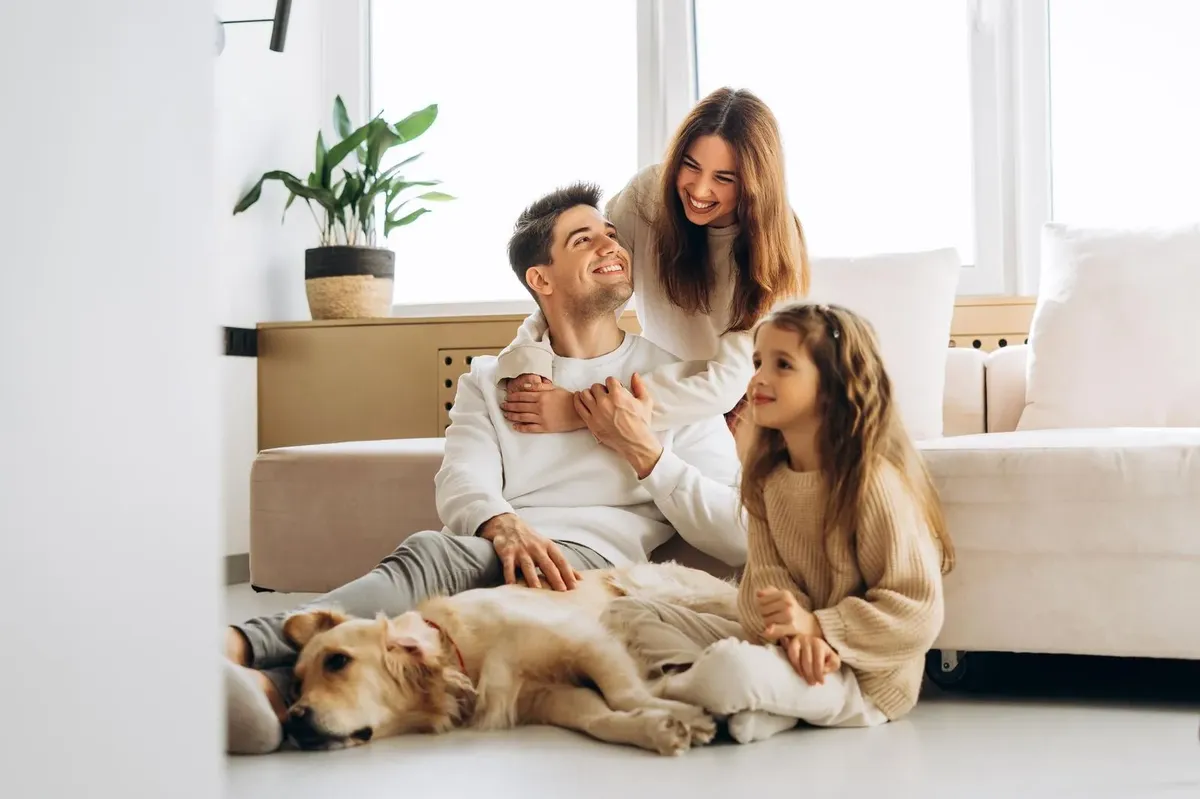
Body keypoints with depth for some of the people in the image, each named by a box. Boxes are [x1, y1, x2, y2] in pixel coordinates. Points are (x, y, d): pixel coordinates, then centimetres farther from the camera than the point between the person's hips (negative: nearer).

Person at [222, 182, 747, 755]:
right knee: (435, 555, -35)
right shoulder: (488, 381, 26)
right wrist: (505, 528, -21)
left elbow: (737, 539, 12)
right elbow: (462, 483, 3)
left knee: (435, 556, -34)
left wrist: (642, 450, 4)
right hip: (502, 555, 3)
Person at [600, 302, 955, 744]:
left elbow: (918, 613, -17)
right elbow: (765, 574, -2)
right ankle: (747, 703, -16)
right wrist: (791, 631, -23)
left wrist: (817, 626, -22)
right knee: (627, 613, 2)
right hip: (785, 642, 8)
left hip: (861, 676, -8)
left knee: (731, 668, -38)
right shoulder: (768, 476, 6)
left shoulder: (874, 481, -18)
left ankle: (661, 691, -4)